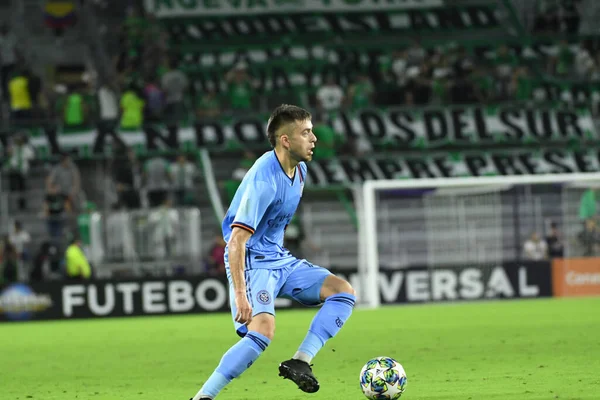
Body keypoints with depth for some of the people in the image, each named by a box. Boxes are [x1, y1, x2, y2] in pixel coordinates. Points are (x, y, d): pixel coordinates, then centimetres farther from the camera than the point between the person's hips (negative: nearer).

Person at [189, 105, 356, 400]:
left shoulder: (299, 169, 5)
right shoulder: (263, 181, -24)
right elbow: (236, 240, -28)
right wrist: (240, 294, -34)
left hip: (280, 259, 9)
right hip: (252, 261, -9)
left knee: (343, 291, -3)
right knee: (263, 329, -29)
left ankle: (299, 362, -11)